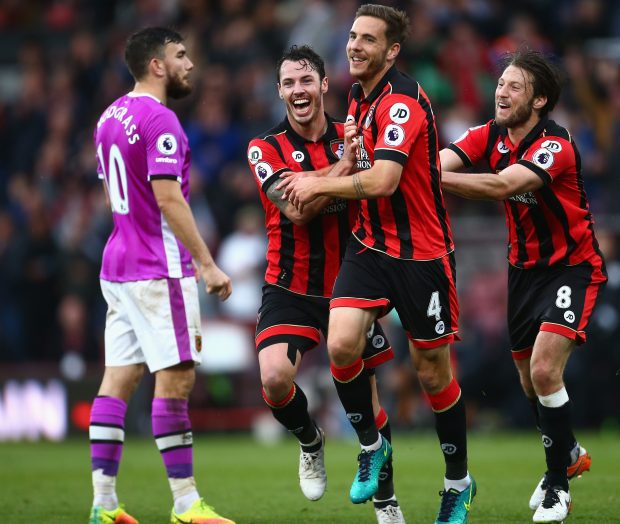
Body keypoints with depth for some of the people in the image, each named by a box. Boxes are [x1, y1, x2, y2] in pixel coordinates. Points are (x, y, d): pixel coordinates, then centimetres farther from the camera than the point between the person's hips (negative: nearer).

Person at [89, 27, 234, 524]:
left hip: (118, 266, 9)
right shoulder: (159, 121, -15)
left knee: (119, 378, 7)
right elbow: (169, 200, -21)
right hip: (158, 271, -9)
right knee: (176, 379, -6)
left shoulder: (110, 118, 15)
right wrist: (207, 263, -18)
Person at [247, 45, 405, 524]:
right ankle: (310, 441, 8)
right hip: (291, 290, -2)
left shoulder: (351, 138, 2)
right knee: (275, 378, -25)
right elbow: (296, 209, -20)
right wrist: (345, 164, -26)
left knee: (367, 403, 3)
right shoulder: (265, 149, -5)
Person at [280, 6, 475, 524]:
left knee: (433, 372, 3)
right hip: (370, 244, 7)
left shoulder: (403, 101, -19)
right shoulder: (358, 97, 9)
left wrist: (320, 185, -16)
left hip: (421, 252, -7)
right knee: (341, 343, -14)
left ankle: (459, 482, 21)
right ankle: (370, 445, 9)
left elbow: (383, 181, -29)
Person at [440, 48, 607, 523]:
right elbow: (439, 163, -20)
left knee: (544, 371, -20)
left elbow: (502, 186, -41)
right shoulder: (490, 136, -5)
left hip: (573, 266, -7)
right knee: (529, 380, 13)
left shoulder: (555, 146, -25)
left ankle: (557, 484, -5)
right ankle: (570, 454, 40)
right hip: (525, 266, 7)